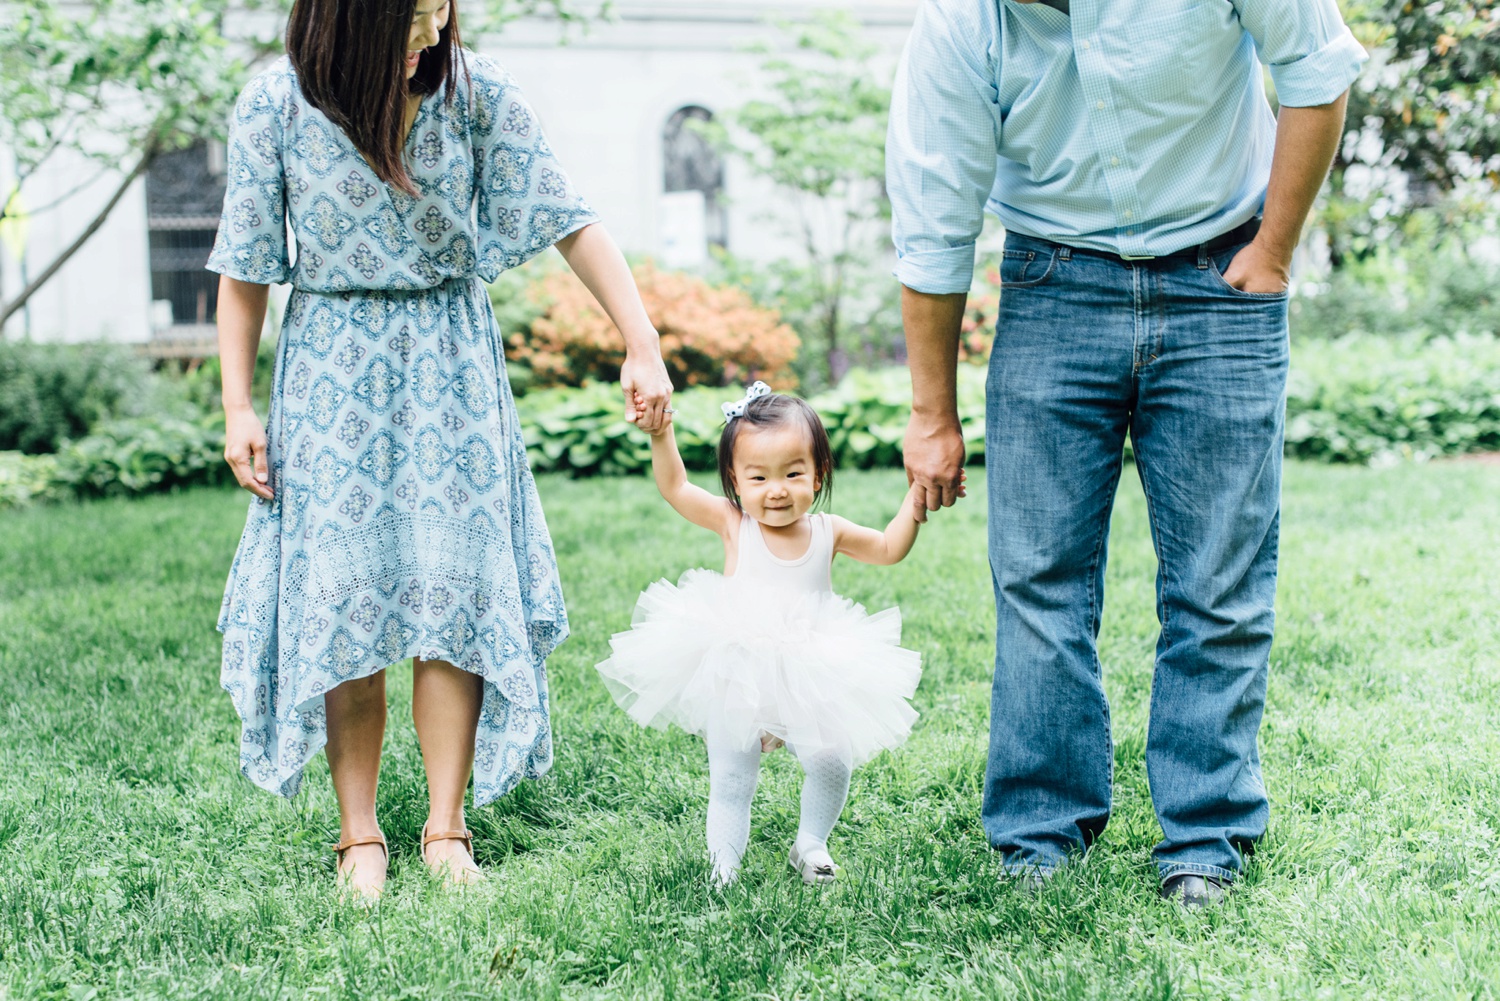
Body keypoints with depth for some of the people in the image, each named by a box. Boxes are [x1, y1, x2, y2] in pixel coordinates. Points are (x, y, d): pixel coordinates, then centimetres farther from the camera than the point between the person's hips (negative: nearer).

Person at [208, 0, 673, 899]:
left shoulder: (478, 95, -7)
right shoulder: (277, 105, -8)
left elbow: (571, 222, -8)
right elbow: (246, 268, -1)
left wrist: (642, 345, -16)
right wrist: (238, 406, -4)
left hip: (451, 370, 1)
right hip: (332, 378, -1)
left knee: (455, 591, -2)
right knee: (343, 597, -1)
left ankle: (447, 829, 8)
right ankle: (360, 835, 10)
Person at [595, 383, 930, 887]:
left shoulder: (829, 532, -1)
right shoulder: (733, 523, -6)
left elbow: (889, 548, 12)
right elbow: (674, 487, -10)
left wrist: (917, 500, 1)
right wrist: (661, 433, -24)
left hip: (809, 678, 1)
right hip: (735, 678, -1)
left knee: (831, 765, -6)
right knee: (730, 782, 2)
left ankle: (809, 845, 20)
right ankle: (723, 870, 17)